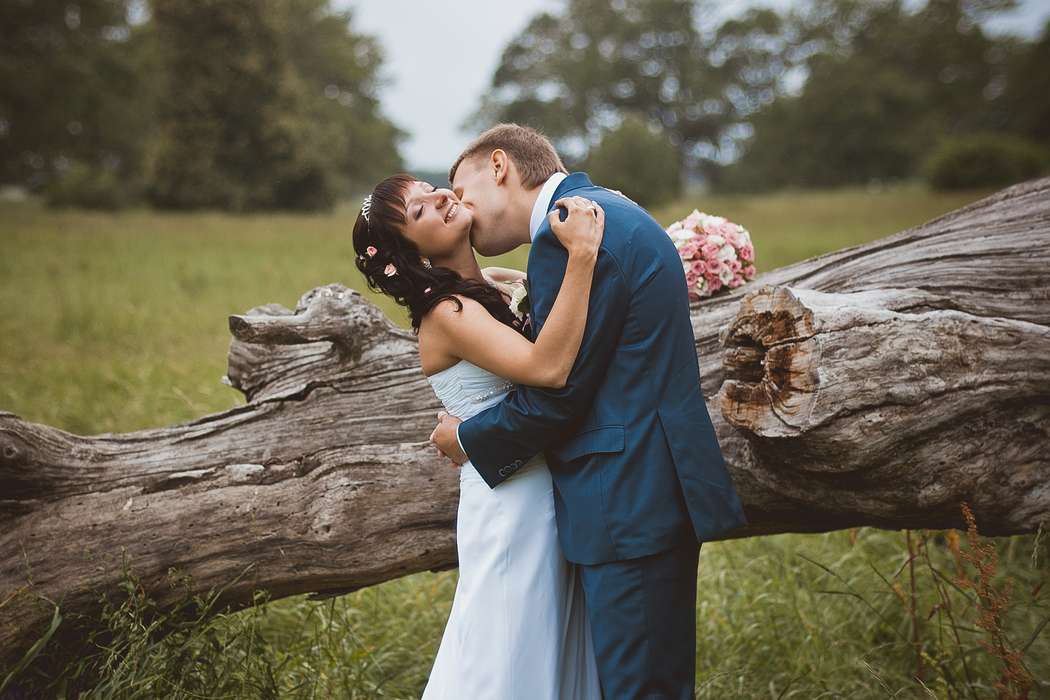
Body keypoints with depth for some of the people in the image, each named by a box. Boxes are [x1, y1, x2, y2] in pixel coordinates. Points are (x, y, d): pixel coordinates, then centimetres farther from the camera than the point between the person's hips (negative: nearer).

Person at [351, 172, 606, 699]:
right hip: (511, 503, -8)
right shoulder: (447, 314, -19)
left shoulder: (494, 285, 7)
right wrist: (581, 253, -34)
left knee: (559, 657, 19)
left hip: (550, 494, 8)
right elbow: (548, 368, -33)